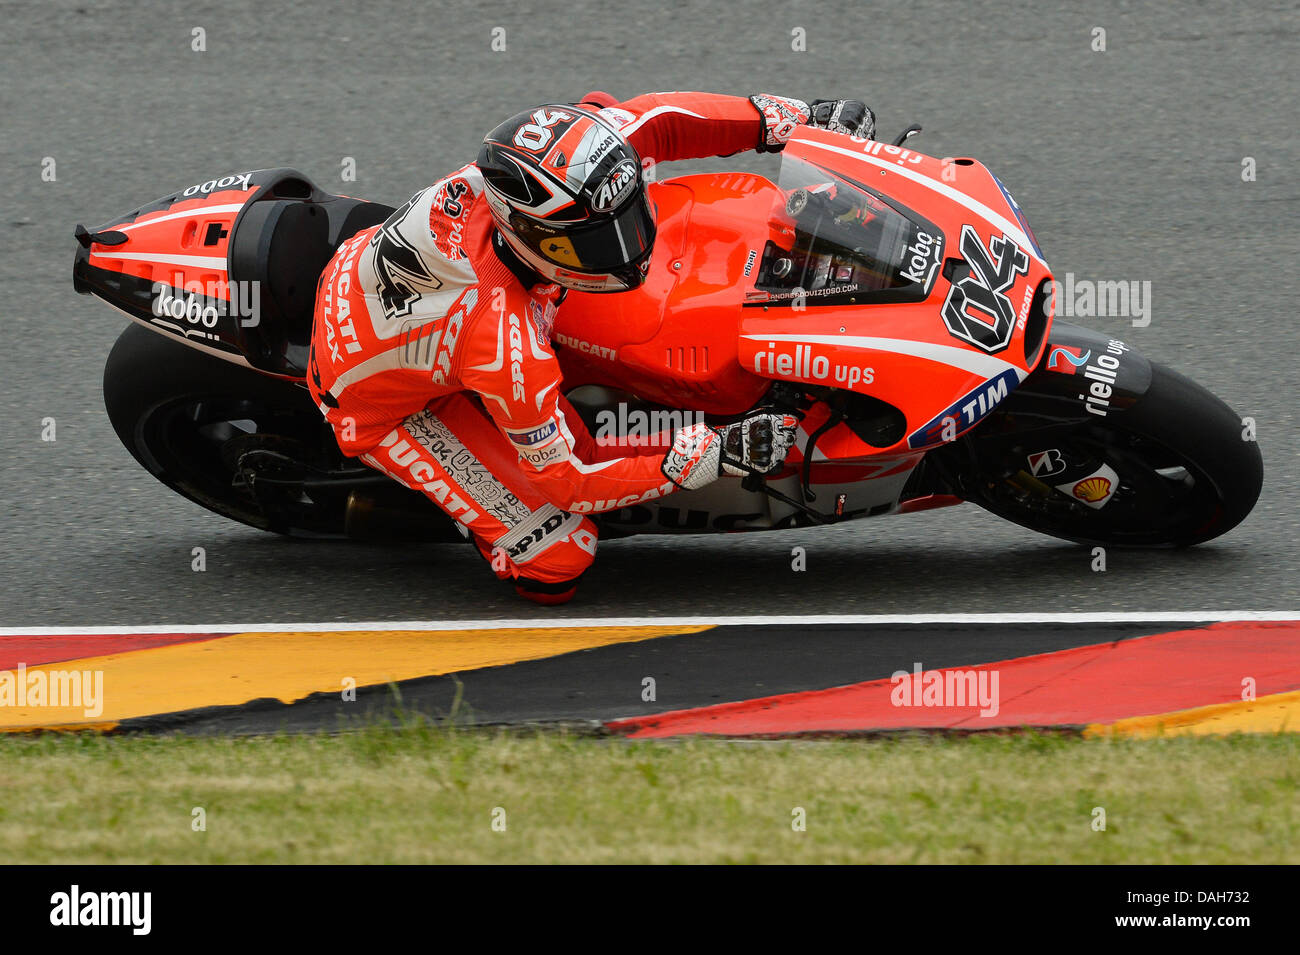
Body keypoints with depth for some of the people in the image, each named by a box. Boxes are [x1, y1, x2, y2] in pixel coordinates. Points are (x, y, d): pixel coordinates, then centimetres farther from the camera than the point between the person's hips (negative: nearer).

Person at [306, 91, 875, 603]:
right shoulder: (506, 344, -43)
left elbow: (650, 119, -9)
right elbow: (566, 480, -29)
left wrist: (781, 119, -11)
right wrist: (704, 459, -35)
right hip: (381, 406, -7)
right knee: (556, 564, -12)